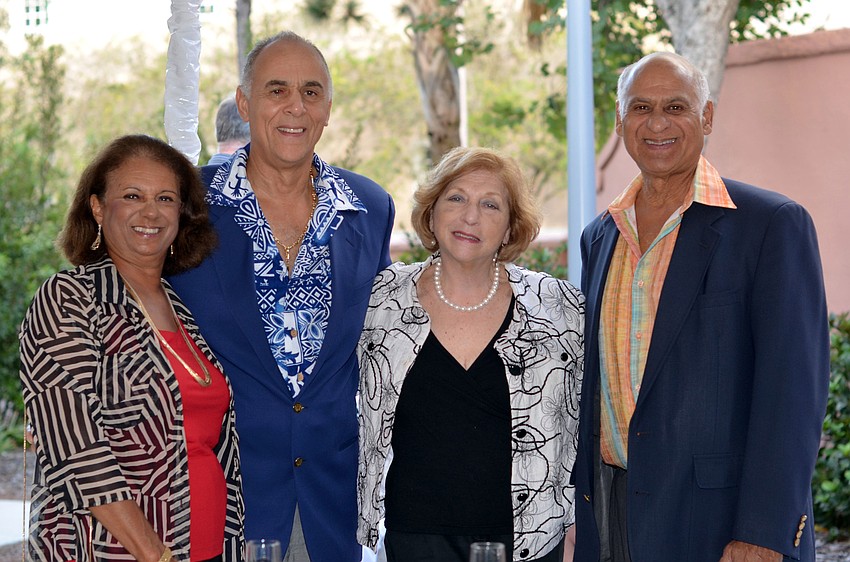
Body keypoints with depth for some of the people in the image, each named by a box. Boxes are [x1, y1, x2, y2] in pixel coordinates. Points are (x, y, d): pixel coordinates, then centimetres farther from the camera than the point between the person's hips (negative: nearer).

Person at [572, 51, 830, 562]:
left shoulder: (773, 224, -7)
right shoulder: (601, 237, 12)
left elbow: (793, 385, -13)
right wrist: (582, 510, 12)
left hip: (720, 520, -5)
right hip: (609, 514, 5)